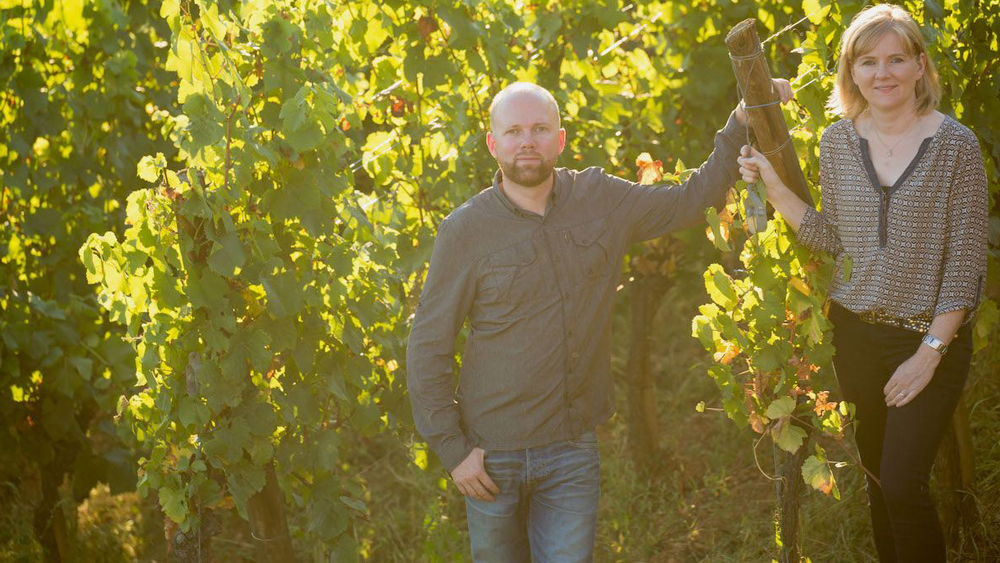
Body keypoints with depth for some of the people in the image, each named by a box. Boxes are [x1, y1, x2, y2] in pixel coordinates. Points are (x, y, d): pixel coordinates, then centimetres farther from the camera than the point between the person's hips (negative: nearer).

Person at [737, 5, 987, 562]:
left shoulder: (955, 144, -10)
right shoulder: (838, 142, 2)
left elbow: (966, 261, -10)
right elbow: (832, 236, 8)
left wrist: (931, 350, -12)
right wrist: (774, 186, -2)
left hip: (931, 337, -4)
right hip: (856, 330, 4)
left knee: (903, 484, -11)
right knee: (876, 475, 13)